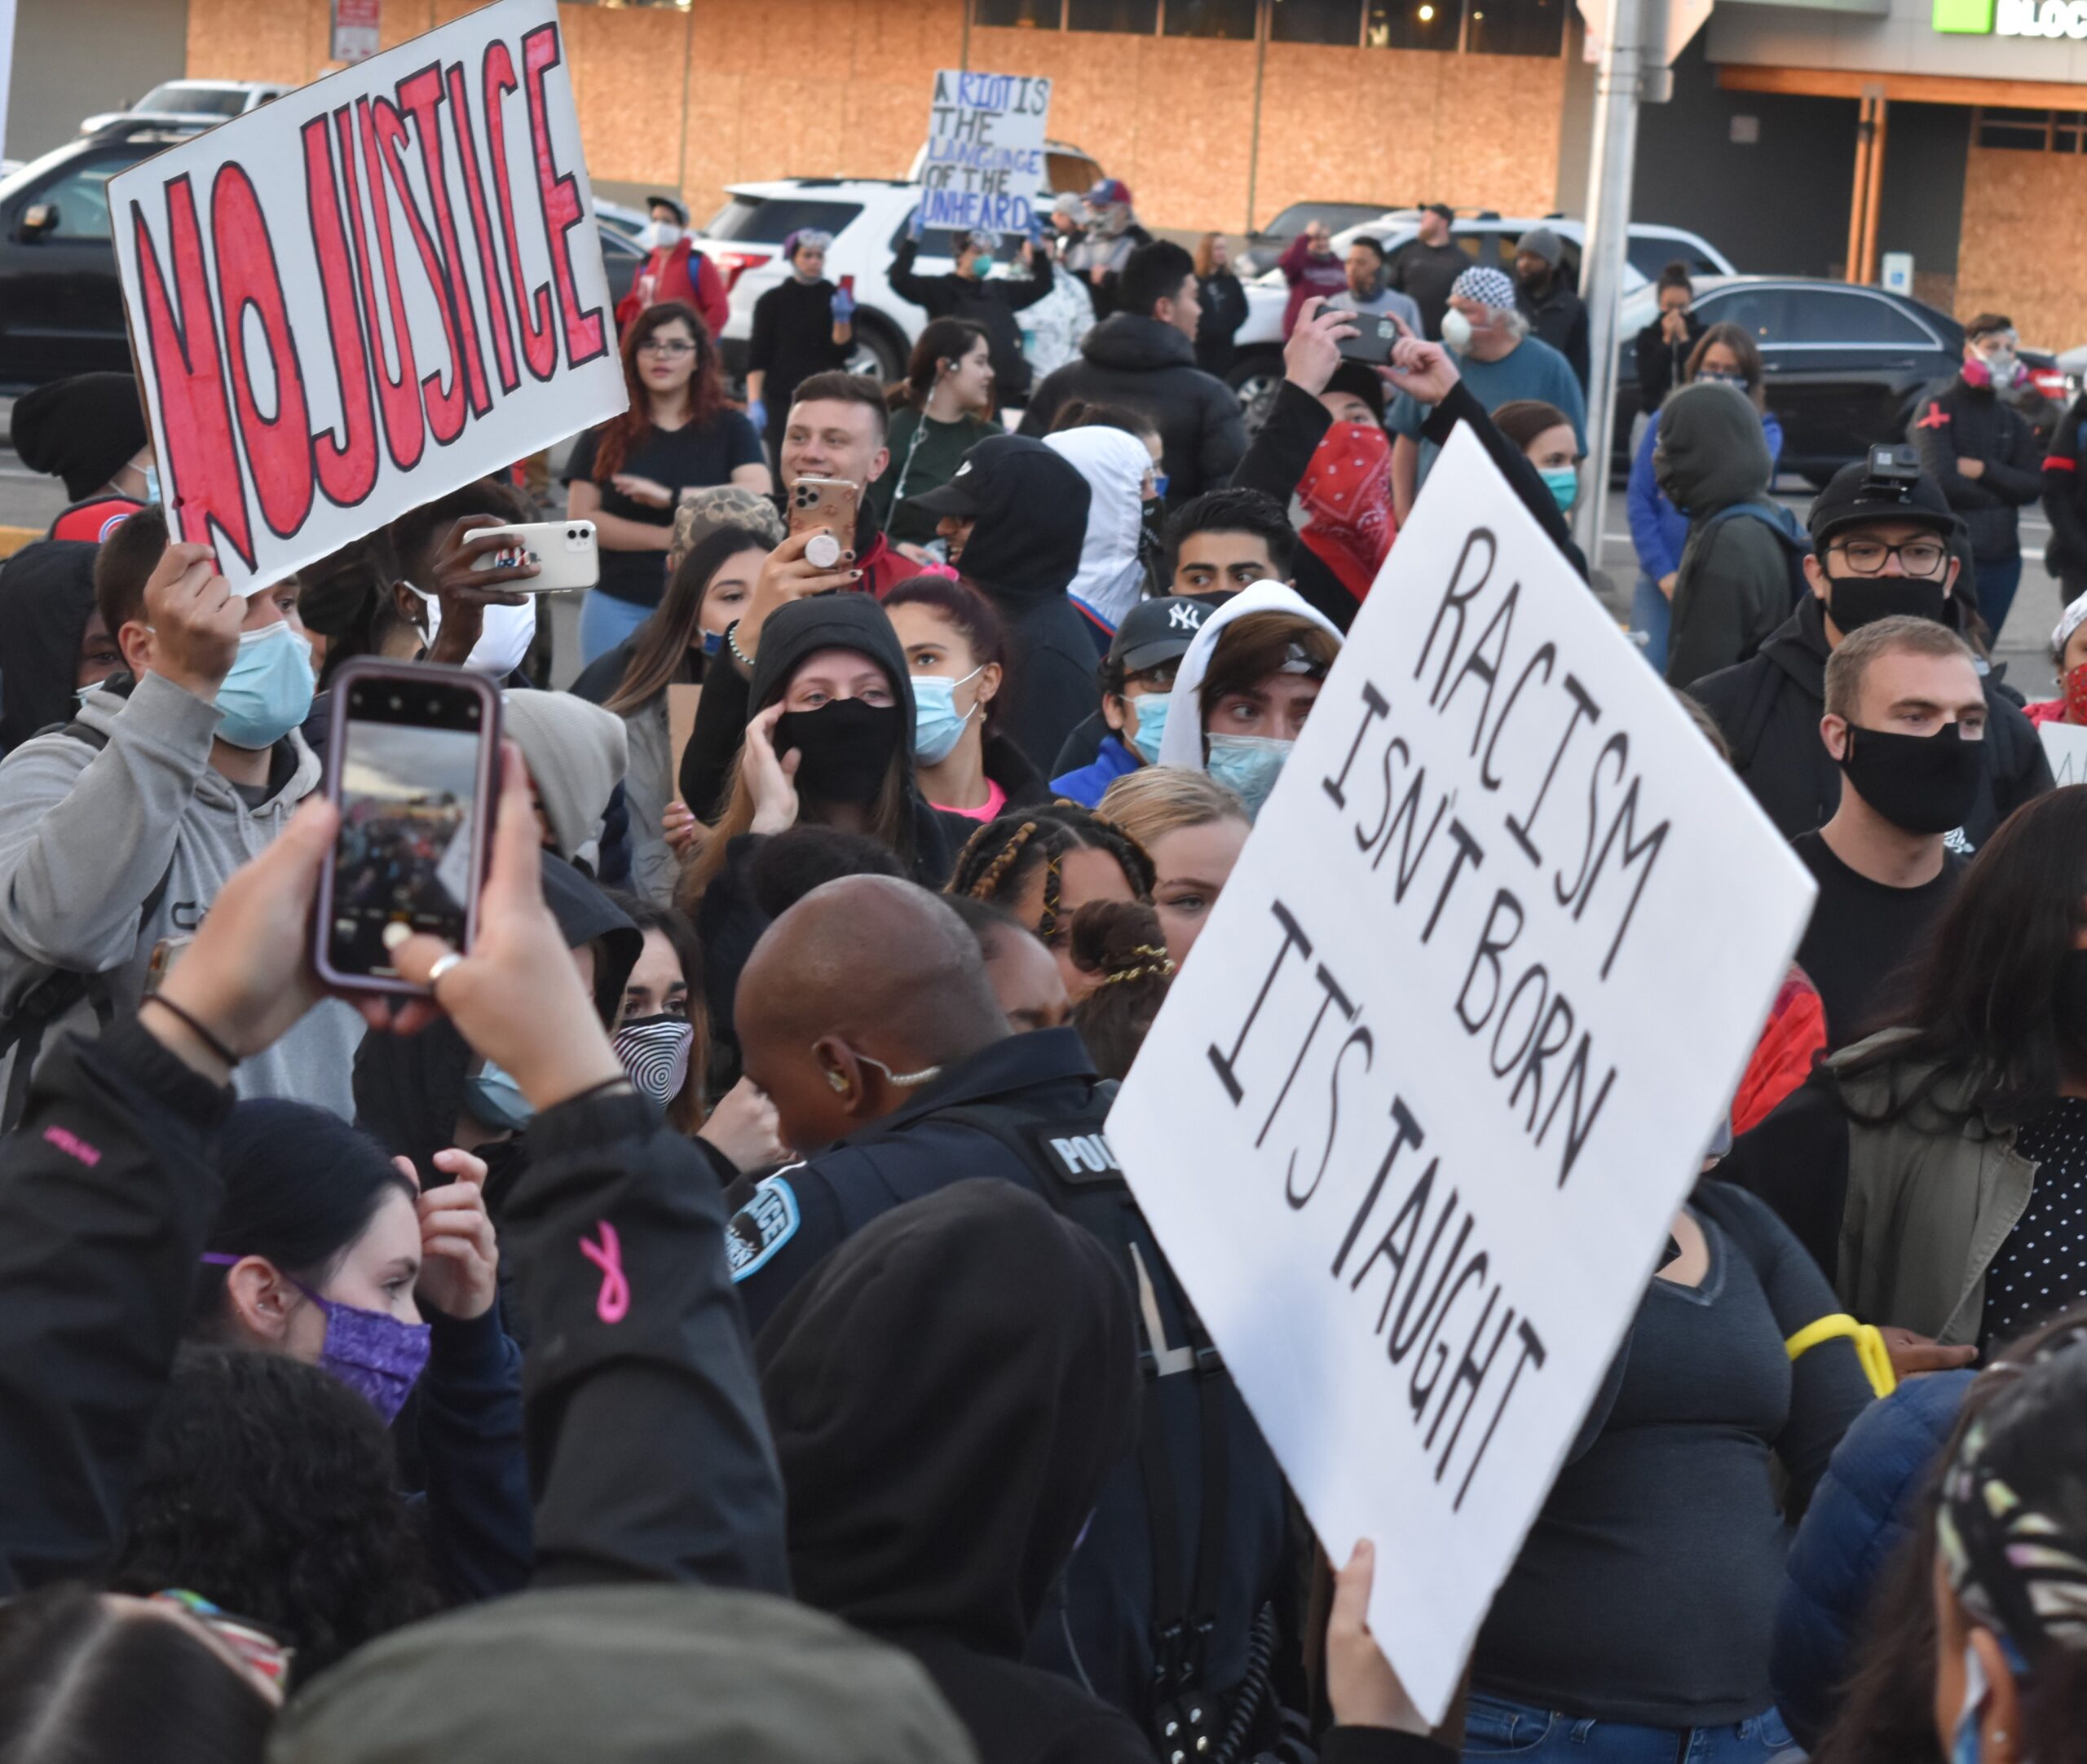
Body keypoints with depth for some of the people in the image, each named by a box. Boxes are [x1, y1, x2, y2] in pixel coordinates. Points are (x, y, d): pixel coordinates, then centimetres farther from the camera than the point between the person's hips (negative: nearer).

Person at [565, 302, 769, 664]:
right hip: (618, 607, 1)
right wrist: (665, 537, -10)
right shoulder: (605, 434, 7)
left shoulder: (730, 429, 5)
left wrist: (672, 497, -18)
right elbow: (581, 519, -1)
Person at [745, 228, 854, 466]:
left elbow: (844, 349, 0)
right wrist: (754, 402, -10)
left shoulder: (836, 298, 8)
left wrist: (842, 319, -19)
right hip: (782, 401, -1)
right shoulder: (773, 301, 4)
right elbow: (756, 359, 1)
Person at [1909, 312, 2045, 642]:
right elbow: (1941, 480, -17)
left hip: (2002, 559, 6)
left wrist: (1984, 470, -11)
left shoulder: (2012, 420, 15)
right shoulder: (1939, 407, -4)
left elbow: (2032, 487, 3)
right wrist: (1998, 494, -5)